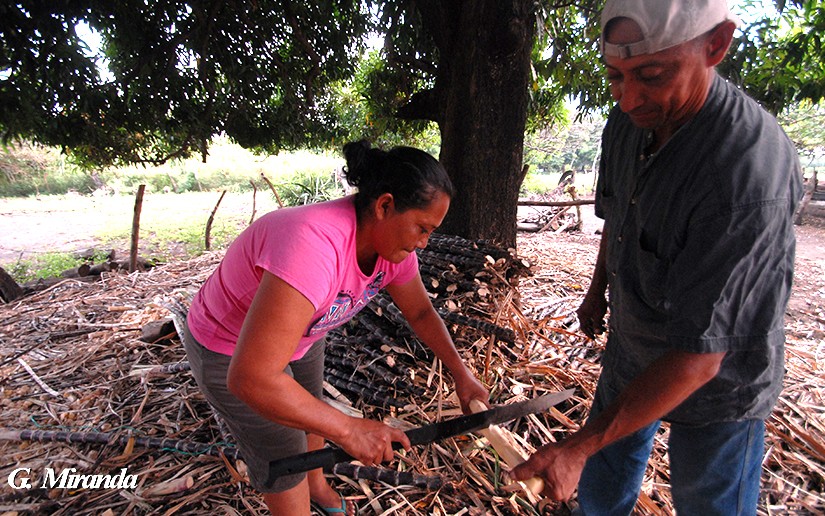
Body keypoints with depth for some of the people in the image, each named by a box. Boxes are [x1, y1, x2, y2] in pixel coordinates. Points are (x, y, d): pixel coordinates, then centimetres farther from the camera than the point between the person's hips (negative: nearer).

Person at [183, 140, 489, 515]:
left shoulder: (393, 239, -18)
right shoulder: (315, 245, -45)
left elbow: (421, 312, -1)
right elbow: (249, 378, -45)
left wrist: (461, 374, -7)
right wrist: (348, 430, -38)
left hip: (299, 331, 8)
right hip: (232, 352, -7)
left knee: (311, 415, 27)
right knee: (285, 458, 6)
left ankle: (317, 486, 57)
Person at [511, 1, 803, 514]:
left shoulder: (750, 172, -35)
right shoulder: (626, 122, -11)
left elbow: (698, 355, -34)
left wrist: (577, 448, -32)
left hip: (718, 377, -6)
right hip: (630, 350, 6)